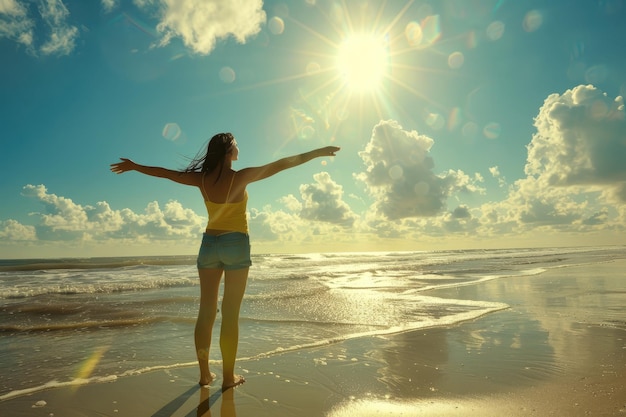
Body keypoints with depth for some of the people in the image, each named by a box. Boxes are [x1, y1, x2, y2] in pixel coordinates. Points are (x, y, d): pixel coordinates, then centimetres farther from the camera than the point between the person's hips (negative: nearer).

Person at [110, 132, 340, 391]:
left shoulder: (202, 179, 0)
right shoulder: (240, 177, -12)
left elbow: (164, 172, 11)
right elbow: (281, 164, -12)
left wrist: (133, 166, 27)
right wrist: (317, 153, -7)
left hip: (209, 243, 5)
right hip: (235, 244, -4)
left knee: (206, 311, 8)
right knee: (231, 314, 1)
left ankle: (204, 373, 17)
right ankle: (229, 377, 8)